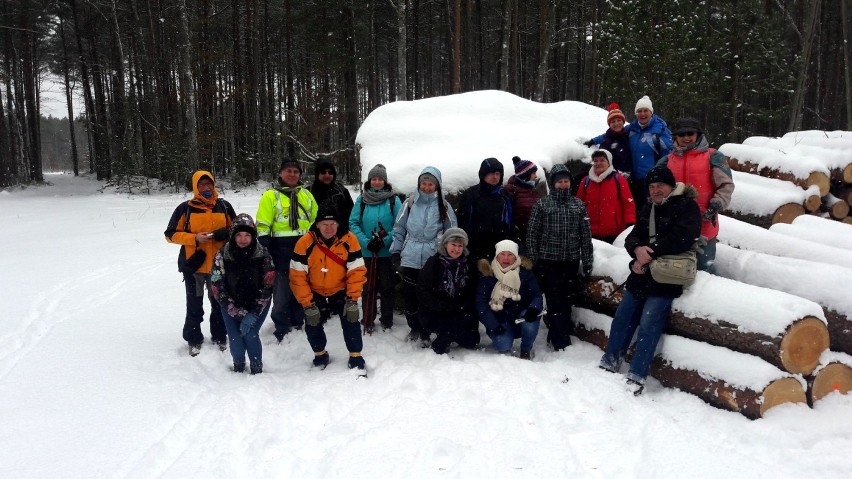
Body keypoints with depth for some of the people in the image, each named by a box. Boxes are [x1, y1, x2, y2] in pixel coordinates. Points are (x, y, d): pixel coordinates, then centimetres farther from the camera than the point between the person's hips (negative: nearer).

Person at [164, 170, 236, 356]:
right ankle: (194, 340, 19)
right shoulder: (185, 208, -2)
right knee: (194, 305, 5)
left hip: (219, 264, 2)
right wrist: (194, 238, -15)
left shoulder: (224, 206, 6)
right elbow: (171, 234, -2)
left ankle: (220, 336, 27)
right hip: (194, 263, -2)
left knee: (219, 303, 12)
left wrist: (226, 234, -9)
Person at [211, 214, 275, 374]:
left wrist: (253, 314, -21)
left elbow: (267, 288, -13)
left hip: (257, 304, -1)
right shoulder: (222, 256, -14)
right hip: (231, 305, 1)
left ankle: (257, 368, 5)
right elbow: (218, 289, -12)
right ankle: (238, 365, 20)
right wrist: (239, 313, -18)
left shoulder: (263, 255, -15)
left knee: (250, 334, -19)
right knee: (235, 337, -12)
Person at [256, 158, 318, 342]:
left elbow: (316, 221, 20)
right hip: (282, 251, -5)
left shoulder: (306, 195, 14)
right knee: (282, 292, -2)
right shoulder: (271, 196, -2)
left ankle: (298, 324, 27)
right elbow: (262, 226, -7)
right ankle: (282, 330, 9)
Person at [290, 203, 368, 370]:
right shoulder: (305, 243, -22)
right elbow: (297, 275, -18)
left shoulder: (349, 240, -20)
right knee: (312, 324, -2)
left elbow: (357, 271, -15)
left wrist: (352, 298, -19)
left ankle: (355, 357, 7)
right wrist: (308, 303, -19)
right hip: (314, 293, 1)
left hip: (341, 291, 0)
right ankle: (320, 355, 26)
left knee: (351, 319, -12)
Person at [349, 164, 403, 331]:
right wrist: (367, 242, -13)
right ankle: (367, 321, 21)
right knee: (368, 287, 10)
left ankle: (387, 321, 19)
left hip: (388, 252, -1)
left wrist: (386, 240, -18)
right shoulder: (362, 200, 1)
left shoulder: (393, 200, -3)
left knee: (387, 287, 7)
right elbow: (353, 223, -2)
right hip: (367, 252, 1)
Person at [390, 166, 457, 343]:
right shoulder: (410, 203, 3)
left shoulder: (443, 206, 2)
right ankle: (414, 327, 27)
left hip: (433, 260, -1)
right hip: (410, 258, 1)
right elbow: (399, 228, 8)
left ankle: (426, 330, 19)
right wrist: (395, 252, 5)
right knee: (410, 295, 7)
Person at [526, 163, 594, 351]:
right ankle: (561, 342, 2)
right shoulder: (542, 205, -1)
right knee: (555, 302, -4)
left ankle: (555, 336, 27)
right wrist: (533, 262, -3)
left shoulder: (578, 205, 7)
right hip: (549, 262, -3)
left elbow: (586, 235, 8)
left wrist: (587, 261, 5)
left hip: (571, 261, 3)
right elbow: (532, 234, 0)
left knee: (567, 301, 10)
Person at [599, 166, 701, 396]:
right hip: (641, 275, 7)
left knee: (648, 325, -12)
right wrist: (638, 249, -15)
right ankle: (609, 364, 21)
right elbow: (632, 238, 10)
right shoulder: (648, 209, 17)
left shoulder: (686, 206, -6)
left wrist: (650, 254, -17)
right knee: (622, 319, 8)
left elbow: (681, 239, -21)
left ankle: (636, 378, -7)